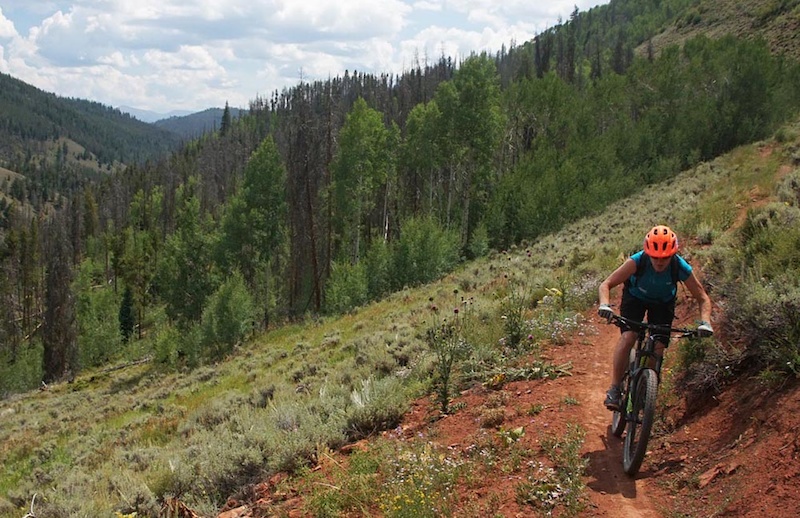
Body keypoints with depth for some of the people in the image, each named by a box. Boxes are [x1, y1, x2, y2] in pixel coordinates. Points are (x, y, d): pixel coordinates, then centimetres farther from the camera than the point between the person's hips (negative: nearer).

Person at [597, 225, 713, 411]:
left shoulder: (681, 268, -32)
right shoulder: (637, 261, -36)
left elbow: (703, 298, -20)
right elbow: (606, 285, -35)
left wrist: (705, 322, -37)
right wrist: (604, 305, -55)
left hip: (663, 303, 1)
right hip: (635, 298, -1)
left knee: (658, 349, -10)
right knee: (627, 337, -23)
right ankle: (614, 389, -13)